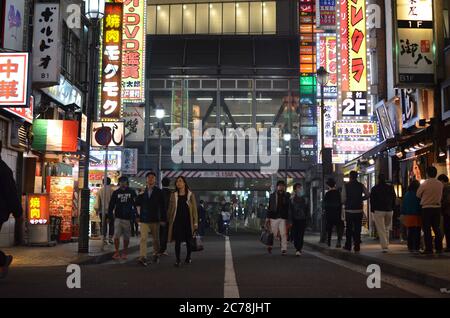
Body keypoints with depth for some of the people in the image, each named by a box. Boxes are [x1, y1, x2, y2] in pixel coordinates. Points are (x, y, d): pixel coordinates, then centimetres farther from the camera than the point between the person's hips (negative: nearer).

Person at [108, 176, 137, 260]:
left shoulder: (132, 192, 4)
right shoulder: (116, 193, 6)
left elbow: (136, 204, 5)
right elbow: (111, 205, 8)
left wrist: (136, 216, 0)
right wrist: (109, 216, 2)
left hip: (128, 218, 0)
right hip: (118, 217, 0)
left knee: (126, 237, 7)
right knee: (116, 235, -9)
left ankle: (125, 252, 19)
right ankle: (117, 252, -2)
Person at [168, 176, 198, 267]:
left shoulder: (190, 195, 2)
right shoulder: (173, 195, 6)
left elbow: (194, 209, 1)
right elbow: (170, 209, 8)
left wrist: (195, 222, -4)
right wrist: (169, 221, 3)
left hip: (188, 221, 0)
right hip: (177, 221, 0)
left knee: (188, 240, 10)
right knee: (177, 241, -4)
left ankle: (188, 257, 27)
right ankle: (178, 260, 0)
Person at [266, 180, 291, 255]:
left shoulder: (287, 196, 4)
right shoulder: (272, 196, 7)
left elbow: (290, 207, 4)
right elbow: (269, 208, 8)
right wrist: (268, 218, 4)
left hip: (283, 218, -1)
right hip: (274, 218, 1)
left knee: (283, 234, -8)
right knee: (273, 234, 7)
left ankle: (284, 249, -1)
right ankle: (270, 245, 30)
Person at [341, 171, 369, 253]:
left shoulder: (346, 185, -5)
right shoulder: (361, 185, 2)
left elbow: (343, 198, -9)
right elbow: (367, 195, -5)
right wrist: (360, 199, 10)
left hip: (349, 210, -1)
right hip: (359, 210, 1)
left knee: (349, 228, 10)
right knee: (357, 228, 6)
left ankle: (348, 246, 13)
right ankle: (357, 246, 4)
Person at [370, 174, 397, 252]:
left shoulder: (374, 189, -3)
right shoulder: (390, 188, 6)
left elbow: (372, 200, -2)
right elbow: (394, 199, 9)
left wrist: (372, 210, 4)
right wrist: (392, 209, 13)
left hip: (378, 211, -3)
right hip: (389, 211, 4)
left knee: (381, 230, -4)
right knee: (386, 228, 17)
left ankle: (384, 247, -11)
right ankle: (386, 244, 18)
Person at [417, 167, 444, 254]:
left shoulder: (424, 184, -12)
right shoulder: (440, 184, 0)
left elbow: (418, 195, -1)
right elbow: (441, 195, 8)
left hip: (426, 208, -4)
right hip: (437, 207, 4)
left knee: (427, 229, 1)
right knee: (437, 228, 11)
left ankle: (429, 249, 0)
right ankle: (439, 248, 13)